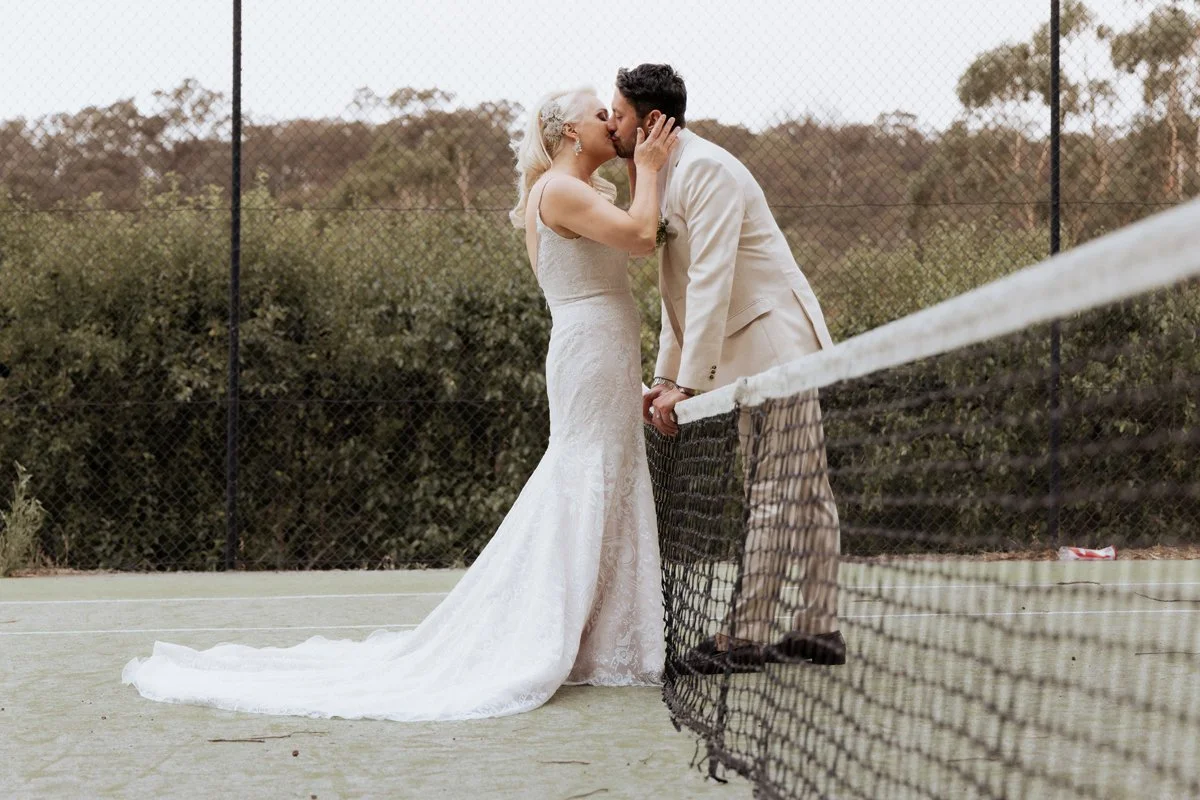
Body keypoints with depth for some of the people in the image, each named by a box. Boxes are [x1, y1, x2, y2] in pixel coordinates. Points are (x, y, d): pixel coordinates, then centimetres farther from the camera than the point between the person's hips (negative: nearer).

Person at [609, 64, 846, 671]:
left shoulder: (706, 170, -16)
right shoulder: (667, 177, 16)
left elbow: (711, 282, -23)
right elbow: (680, 290, 21)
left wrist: (687, 384, -23)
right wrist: (664, 377, 17)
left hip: (776, 345, -10)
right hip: (757, 354, 10)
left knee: (771, 495, -9)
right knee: (803, 490, 10)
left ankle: (745, 637, -9)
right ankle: (818, 630, 14)